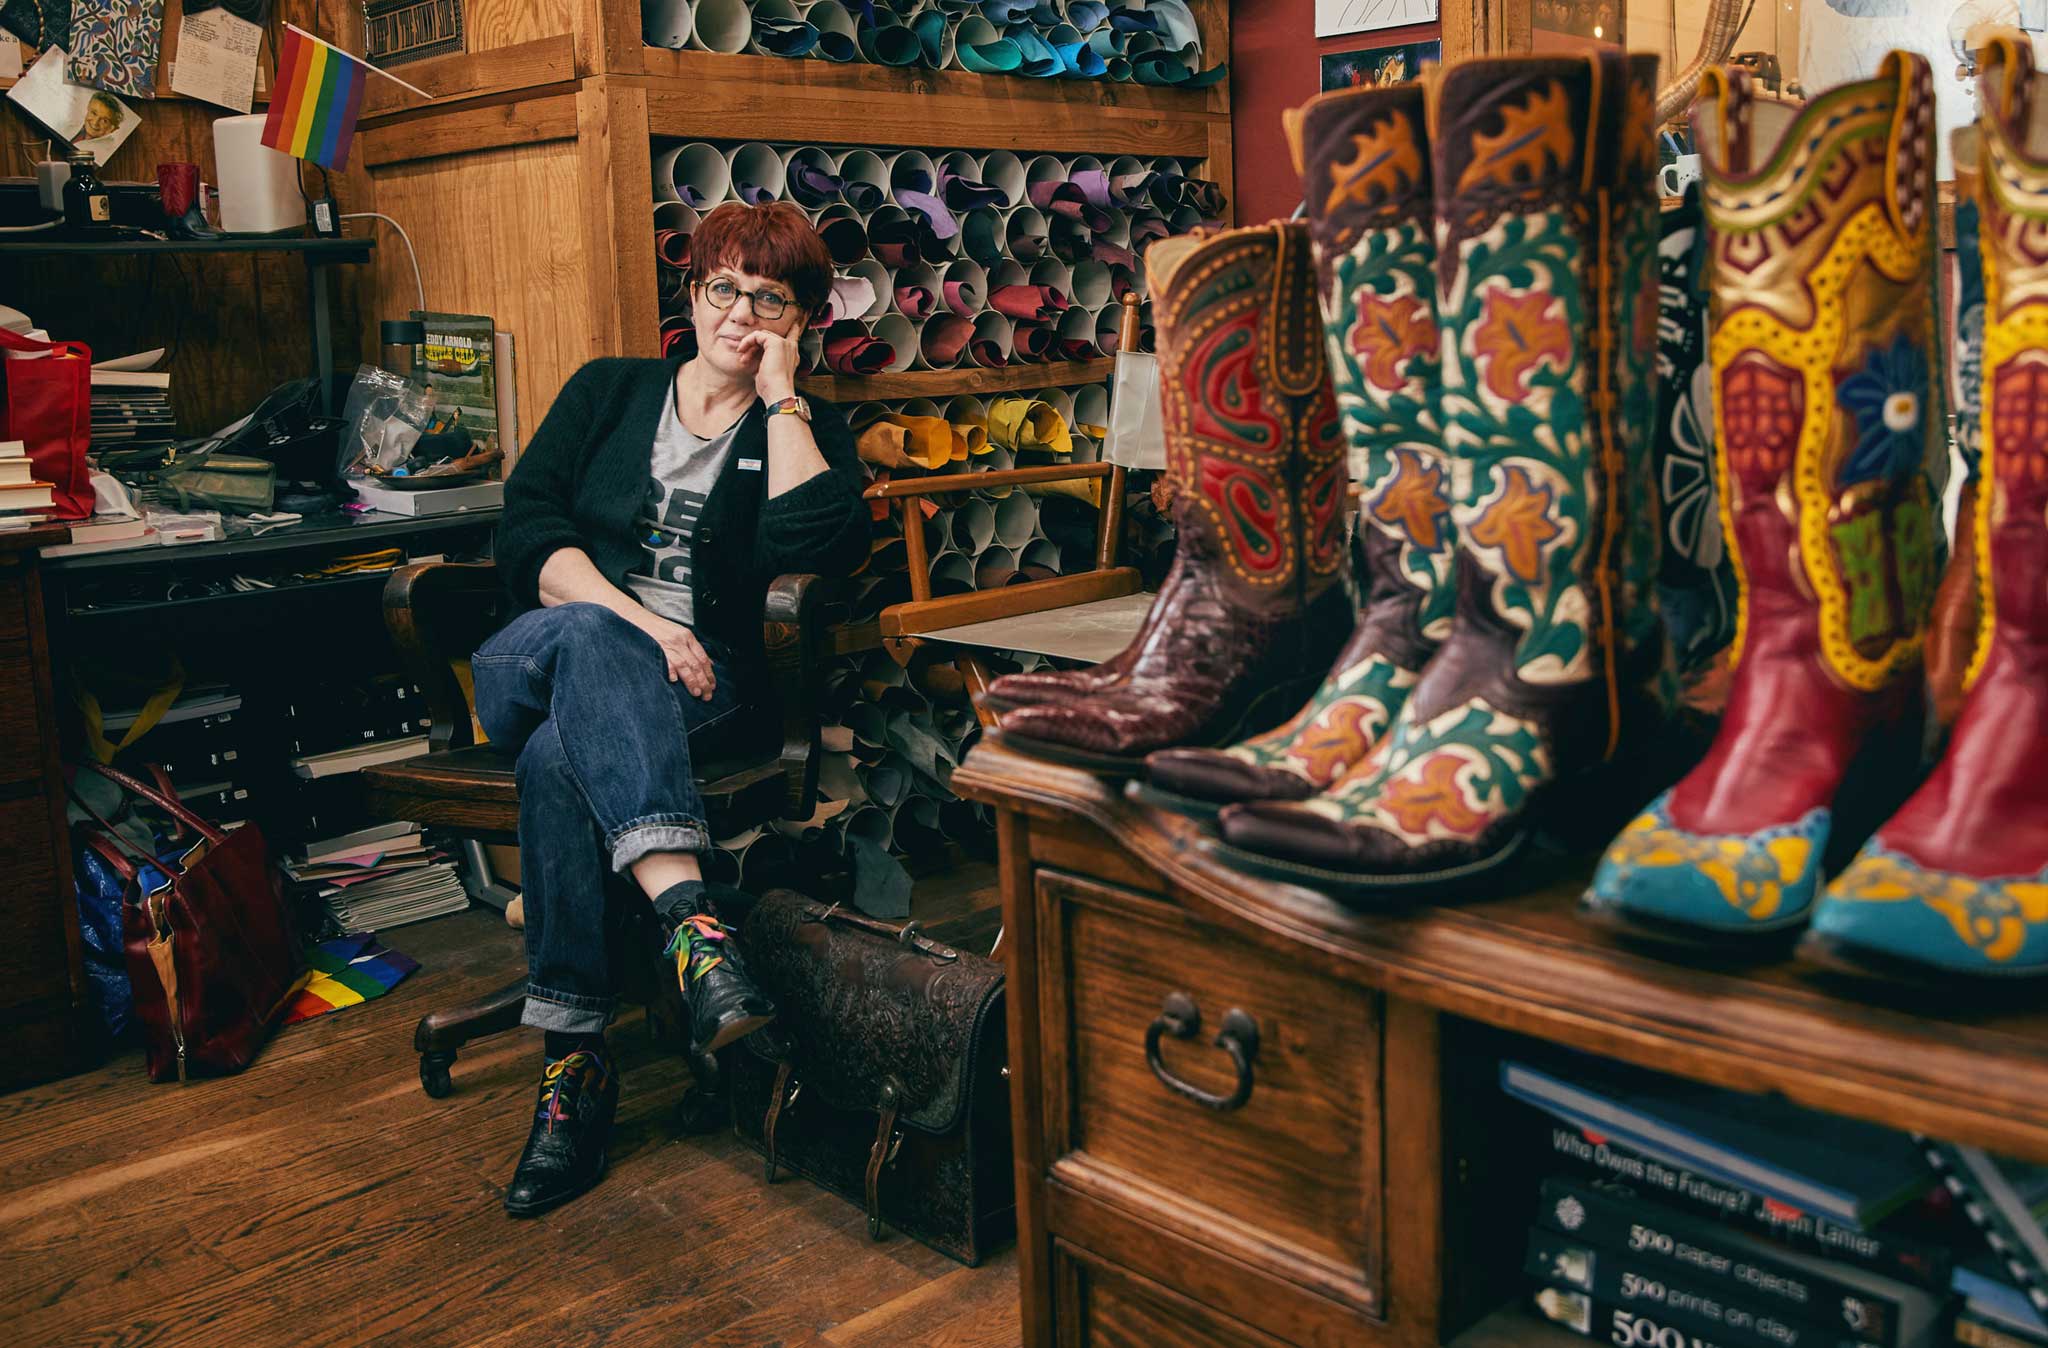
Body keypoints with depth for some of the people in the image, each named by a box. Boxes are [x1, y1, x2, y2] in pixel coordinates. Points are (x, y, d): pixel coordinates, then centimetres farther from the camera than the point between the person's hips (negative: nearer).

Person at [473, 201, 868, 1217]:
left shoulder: (808, 432, 14)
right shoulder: (608, 390, 17)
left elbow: (817, 545, -10)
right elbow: (529, 533, 2)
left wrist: (780, 397, -3)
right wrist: (637, 621, -15)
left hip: (700, 685, -1)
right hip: (537, 660, 1)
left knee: (560, 758, -35)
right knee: (587, 635, -38)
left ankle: (574, 1064, -38)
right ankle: (692, 919, -54)